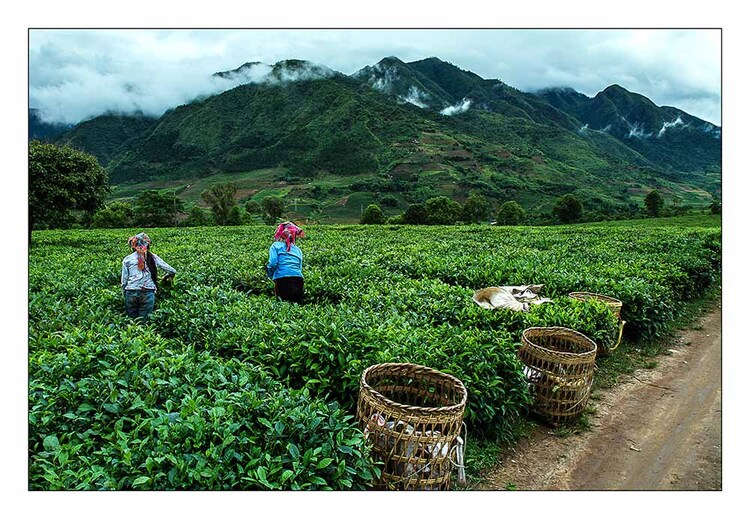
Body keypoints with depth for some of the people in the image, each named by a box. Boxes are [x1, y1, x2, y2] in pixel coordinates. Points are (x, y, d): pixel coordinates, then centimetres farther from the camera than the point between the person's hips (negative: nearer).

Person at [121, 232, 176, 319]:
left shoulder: (127, 259, 10)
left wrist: (124, 296, 21)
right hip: (148, 293, 0)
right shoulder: (153, 257, 9)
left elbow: (124, 281, 10)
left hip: (130, 293, 1)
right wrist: (165, 278, 32)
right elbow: (172, 271, 12)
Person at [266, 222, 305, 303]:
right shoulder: (298, 249, 22)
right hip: (299, 280, 4)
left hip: (282, 280, -4)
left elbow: (272, 263, -3)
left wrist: (270, 275, 13)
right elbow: (300, 268, 16)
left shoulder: (276, 245, 9)